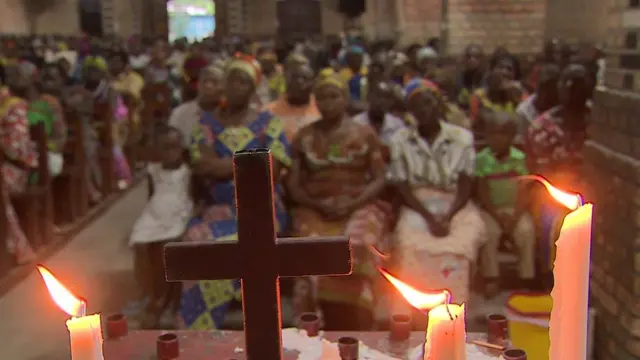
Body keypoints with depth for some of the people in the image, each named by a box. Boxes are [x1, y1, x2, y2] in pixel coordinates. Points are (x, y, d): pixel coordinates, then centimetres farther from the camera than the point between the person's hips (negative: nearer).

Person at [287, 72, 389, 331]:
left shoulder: (365, 134, 8)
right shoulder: (304, 137, 11)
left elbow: (379, 179, 4)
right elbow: (293, 184, 9)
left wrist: (352, 204, -12)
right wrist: (317, 205, -10)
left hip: (359, 207, -1)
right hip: (315, 209, 1)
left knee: (354, 249, -31)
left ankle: (350, 330, -19)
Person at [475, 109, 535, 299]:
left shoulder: (519, 158, -4)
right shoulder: (481, 159, -6)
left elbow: (524, 193, -6)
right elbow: (482, 193, -6)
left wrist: (514, 218, -18)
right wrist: (498, 216, -16)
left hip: (515, 208, 1)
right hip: (490, 209, 0)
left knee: (526, 230, -26)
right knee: (489, 231, -28)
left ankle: (527, 278, -11)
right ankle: (491, 277, -13)